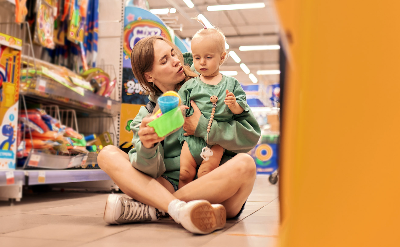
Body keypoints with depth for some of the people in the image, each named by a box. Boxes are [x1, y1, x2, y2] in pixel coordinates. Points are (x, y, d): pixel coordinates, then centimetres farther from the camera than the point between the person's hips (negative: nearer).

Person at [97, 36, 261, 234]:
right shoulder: (146, 115, 11)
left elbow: (252, 134, -3)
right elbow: (151, 170, -5)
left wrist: (202, 127, -10)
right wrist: (146, 148, -27)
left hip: (215, 190, -2)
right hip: (170, 186, 2)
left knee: (244, 163, -32)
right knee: (108, 154, -11)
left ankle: (152, 209, -26)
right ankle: (180, 209, -35)